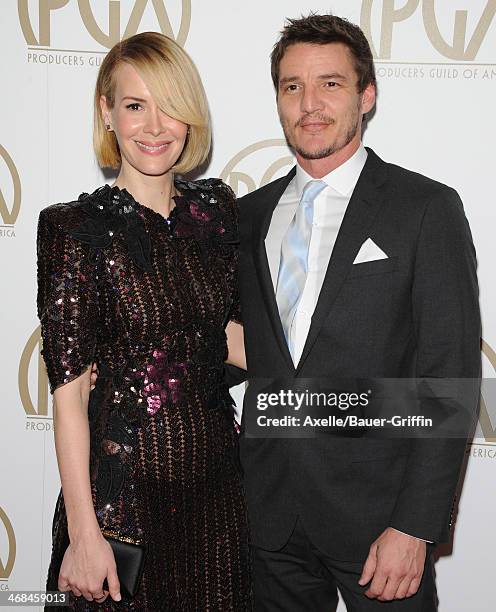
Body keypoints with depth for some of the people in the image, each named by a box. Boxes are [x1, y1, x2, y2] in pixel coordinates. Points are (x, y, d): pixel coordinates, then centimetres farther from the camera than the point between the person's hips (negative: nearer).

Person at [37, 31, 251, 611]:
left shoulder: (215, 206, 3)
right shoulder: (76, 228, -12)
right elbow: (68, 391, -13)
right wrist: (83, 532, -13)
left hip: (217, 475, 5)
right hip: (122, 484, -4)